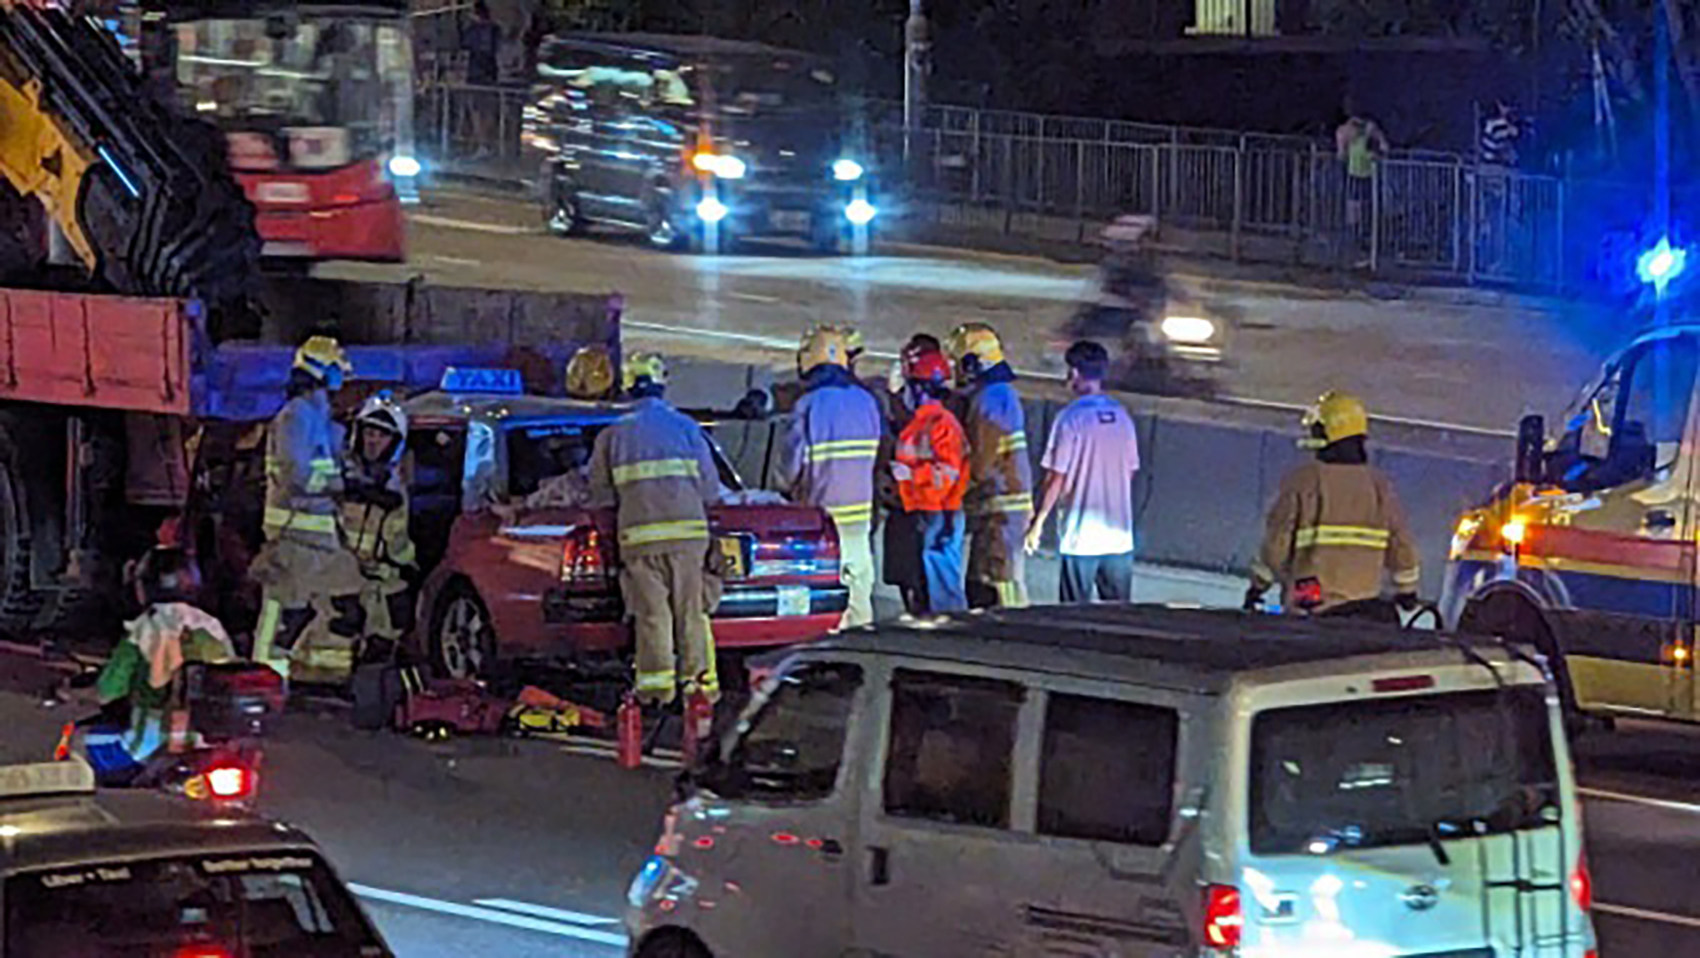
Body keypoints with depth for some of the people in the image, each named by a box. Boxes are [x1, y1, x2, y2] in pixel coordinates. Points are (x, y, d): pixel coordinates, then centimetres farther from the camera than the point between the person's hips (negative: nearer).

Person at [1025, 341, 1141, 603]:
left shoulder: (1071, 418, -11)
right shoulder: (1121, 417, 5)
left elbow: (1056, 478, -11)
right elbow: (1130, 471, 11)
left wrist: (1037, 522, -2)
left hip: (1081, 536, -5)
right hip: (1119, 536, 5)